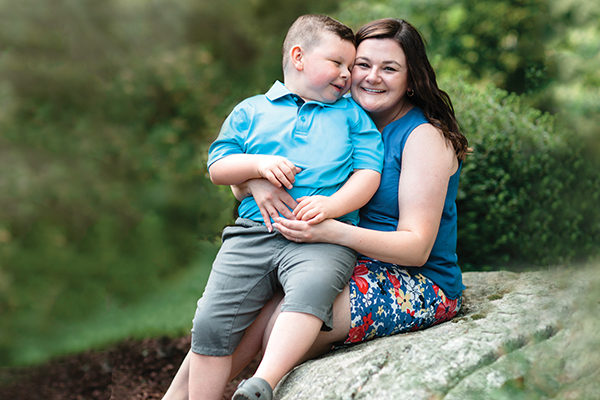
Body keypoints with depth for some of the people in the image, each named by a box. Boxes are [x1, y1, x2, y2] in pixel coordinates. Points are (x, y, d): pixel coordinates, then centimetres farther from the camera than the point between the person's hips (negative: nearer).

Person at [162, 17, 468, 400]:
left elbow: (418, 249, -17)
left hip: (419, 286, -6)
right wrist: (256, 181, -21)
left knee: (277, 324, -26)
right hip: (348, 267, 6)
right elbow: (236, 183, 6)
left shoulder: (425, 136, -10)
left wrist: (331, 230, -32)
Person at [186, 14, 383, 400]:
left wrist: (331, 205, -11)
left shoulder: (352, 114, 19)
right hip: (253, 232, 2)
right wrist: (260, 164, -4)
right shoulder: (251, 110, 20)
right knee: (212, 321, -13)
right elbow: (217, 167, 15)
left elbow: (369, 173, 8)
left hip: (323, 238, -2)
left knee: (312, 287, -36)